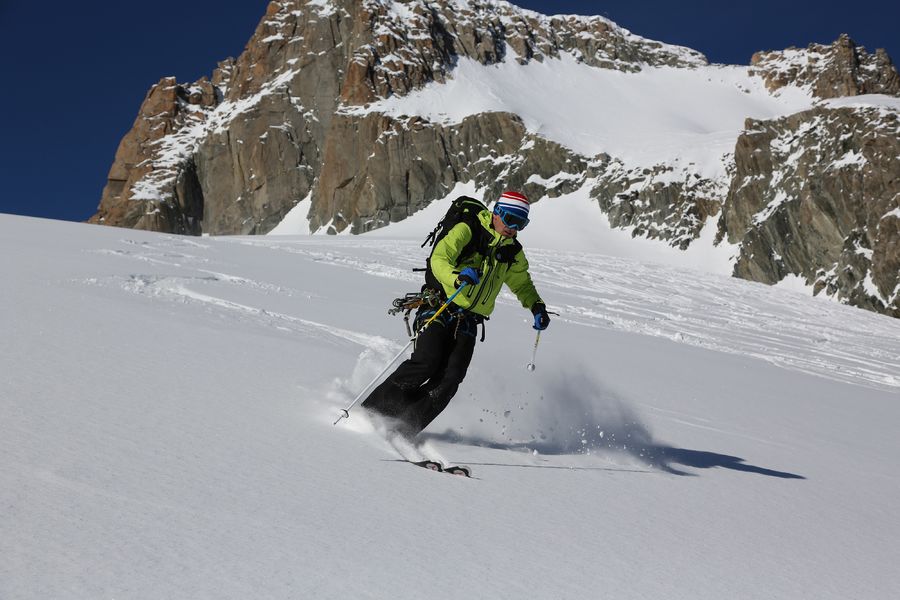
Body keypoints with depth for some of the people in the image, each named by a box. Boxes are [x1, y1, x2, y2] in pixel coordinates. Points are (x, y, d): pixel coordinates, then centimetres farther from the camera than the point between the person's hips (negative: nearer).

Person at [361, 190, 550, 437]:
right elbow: (439, 259, -18)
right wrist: (457, 276, -38)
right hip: (439, 308, -5)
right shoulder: (467, 231, -7)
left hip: (468, 322, 5)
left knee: (451, 378, -15)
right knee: (426, 362, -24)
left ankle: (406, 427, -12)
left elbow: (522, 284, 29)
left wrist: (537, 306, 11)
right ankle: (372, 409, -12)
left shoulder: (513, 253, 12)